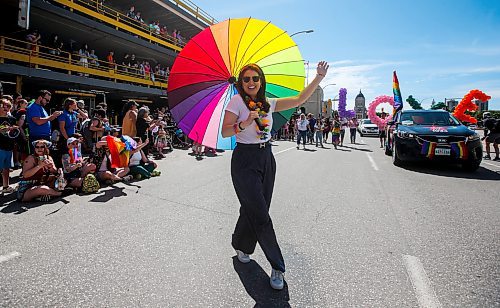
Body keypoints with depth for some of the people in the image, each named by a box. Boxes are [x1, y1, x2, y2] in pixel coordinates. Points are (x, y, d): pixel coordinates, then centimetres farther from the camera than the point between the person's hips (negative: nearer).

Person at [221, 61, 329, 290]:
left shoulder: (268, 103, 8)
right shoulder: (237, 101, -5)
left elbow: (298, 100, 6)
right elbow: (225, 132, -10)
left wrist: (319, 77, 1)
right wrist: (245, 123, -25)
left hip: (266, 159, 5)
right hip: (245, 161, -5)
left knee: (252, 210, 12)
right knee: (260, 216, -4)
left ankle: (241, 246, 39)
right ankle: (277, 267, 9)